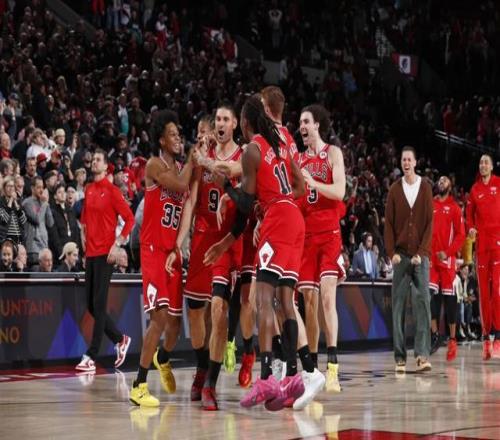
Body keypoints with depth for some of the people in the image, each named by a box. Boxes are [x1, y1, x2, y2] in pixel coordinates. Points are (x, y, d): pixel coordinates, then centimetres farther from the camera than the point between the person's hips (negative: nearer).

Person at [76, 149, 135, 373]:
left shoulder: (112, 190, -6)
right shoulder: (89, 189, 14)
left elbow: (129, 219, -8)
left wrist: (117, 244, -14)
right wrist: (83, 234, 15)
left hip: (105, 253, -8)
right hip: (90, 252, 8)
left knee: (99, 305, -8)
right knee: (91, 305, 10)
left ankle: (91, 356, -8)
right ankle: (120, 340, 26)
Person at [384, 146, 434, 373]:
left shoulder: (426, 188, 4)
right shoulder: (394, 189, 6)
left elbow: (429, 222, 1)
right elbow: (388, 223, 5)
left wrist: (422, 252, -8)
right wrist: (392, 252, -7)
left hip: (420, 255, -1)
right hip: (401, 255, 1)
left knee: (422, 302, -9)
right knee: (398, 305, 0)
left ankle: (423, 354, -12)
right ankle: (400, 356, 2)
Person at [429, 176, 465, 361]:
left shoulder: (454, 208, 2)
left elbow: (460, 234, -4)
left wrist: (448, 252, -14)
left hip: (447, 257, -3)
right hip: (431, 256, 3)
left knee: (448, 296, 0)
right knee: (431, 294, -4)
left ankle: (452, 339, 4)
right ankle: (434, 334, 3)